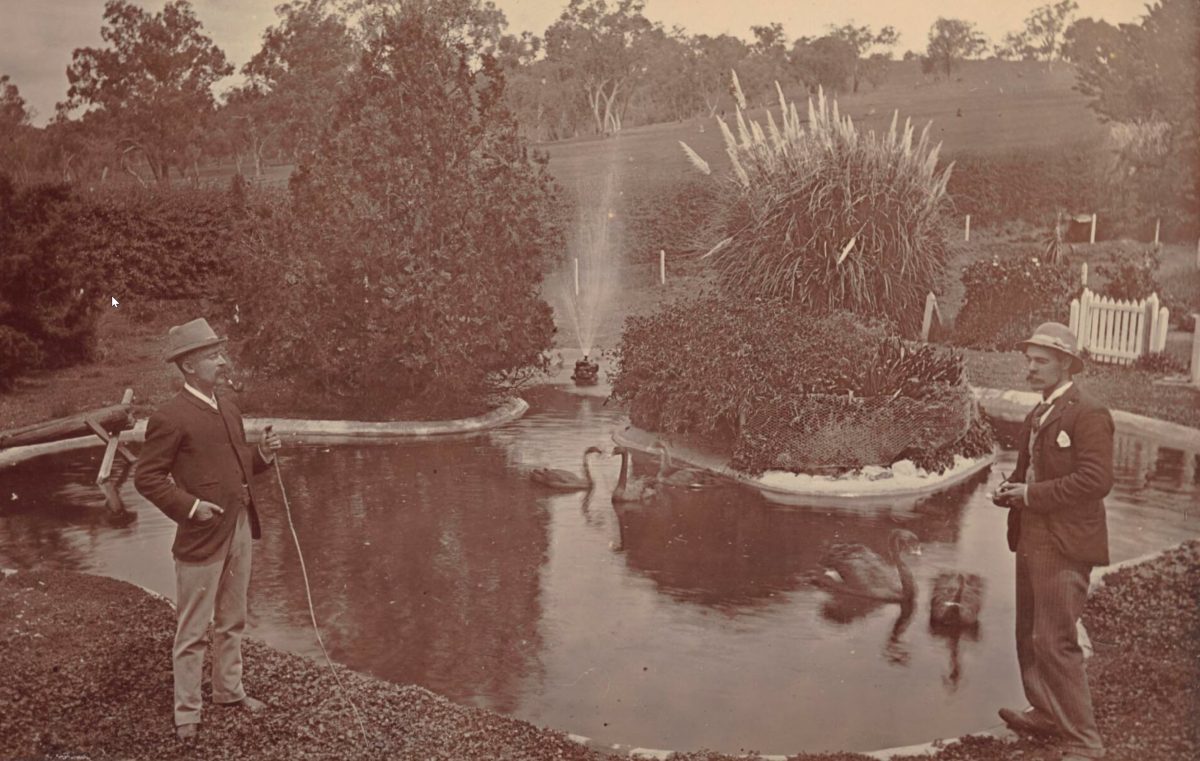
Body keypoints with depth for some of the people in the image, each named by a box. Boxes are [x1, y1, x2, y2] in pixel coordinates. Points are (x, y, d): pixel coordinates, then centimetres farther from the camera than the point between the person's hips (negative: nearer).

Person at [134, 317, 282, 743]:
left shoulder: (227, 407, 10)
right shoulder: (170, 418, -14)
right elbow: (147, 478, -12)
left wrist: (262, 455, 1)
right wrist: (190, 506, -20)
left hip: (240, 531, 7)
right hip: (202, 537, -7)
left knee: (232, 622, 19)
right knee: (193, 631, 4)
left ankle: (229, 690, 35)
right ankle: (187, 713, 17)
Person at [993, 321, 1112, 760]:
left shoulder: (1087, 415, -13)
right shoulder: (1036, 417, 15)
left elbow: (1095, 480, -21)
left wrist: (1032, 494, -18)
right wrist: (1010, 489, 3)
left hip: (1064, 545, -9)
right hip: (1032, 541, 9)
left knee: (1055, 642, -8)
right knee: (1030, 638, 19)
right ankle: (1045, 715, 37)